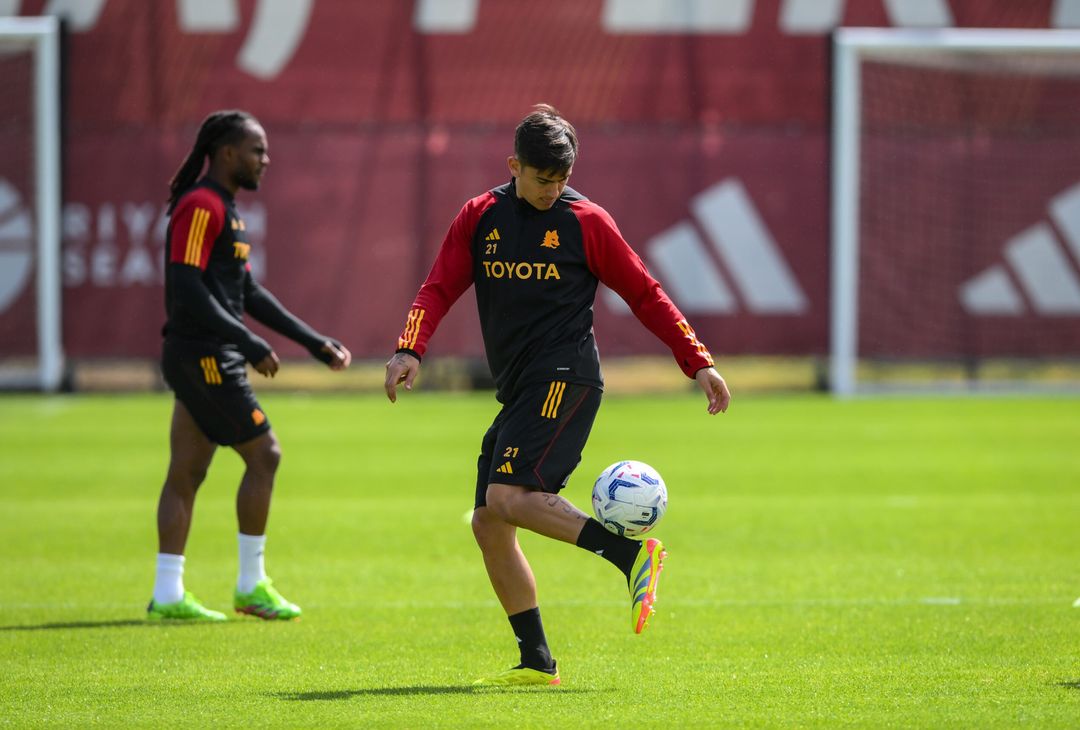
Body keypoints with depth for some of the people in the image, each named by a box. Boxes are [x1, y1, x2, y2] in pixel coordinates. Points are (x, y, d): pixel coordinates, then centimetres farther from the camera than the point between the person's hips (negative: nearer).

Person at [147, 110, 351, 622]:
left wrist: (316, 343, 22)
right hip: (204, 355, -10)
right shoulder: (200, 206, -13)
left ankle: (167, 594, 8)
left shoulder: (225, 209, 19)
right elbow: (187, 291, -21)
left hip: (207, 360, 10)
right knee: (263, 454, -5)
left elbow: (249, 293, 24)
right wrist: (250, 346, -23)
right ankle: (251, 585, 2)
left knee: (186, 473, 8)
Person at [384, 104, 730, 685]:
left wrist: (698, 363, 3)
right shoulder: (480, 218, 11)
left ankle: (632, 554, -20)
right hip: (519, 391, 6)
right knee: (488, 524, 1)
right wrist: (410, 350, -11)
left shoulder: (585, 221, 0)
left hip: (563, 376, -6)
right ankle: (537, 662, 5)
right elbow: (439, 288, 7)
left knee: (508, 498, -25)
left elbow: (644, 294, 5)